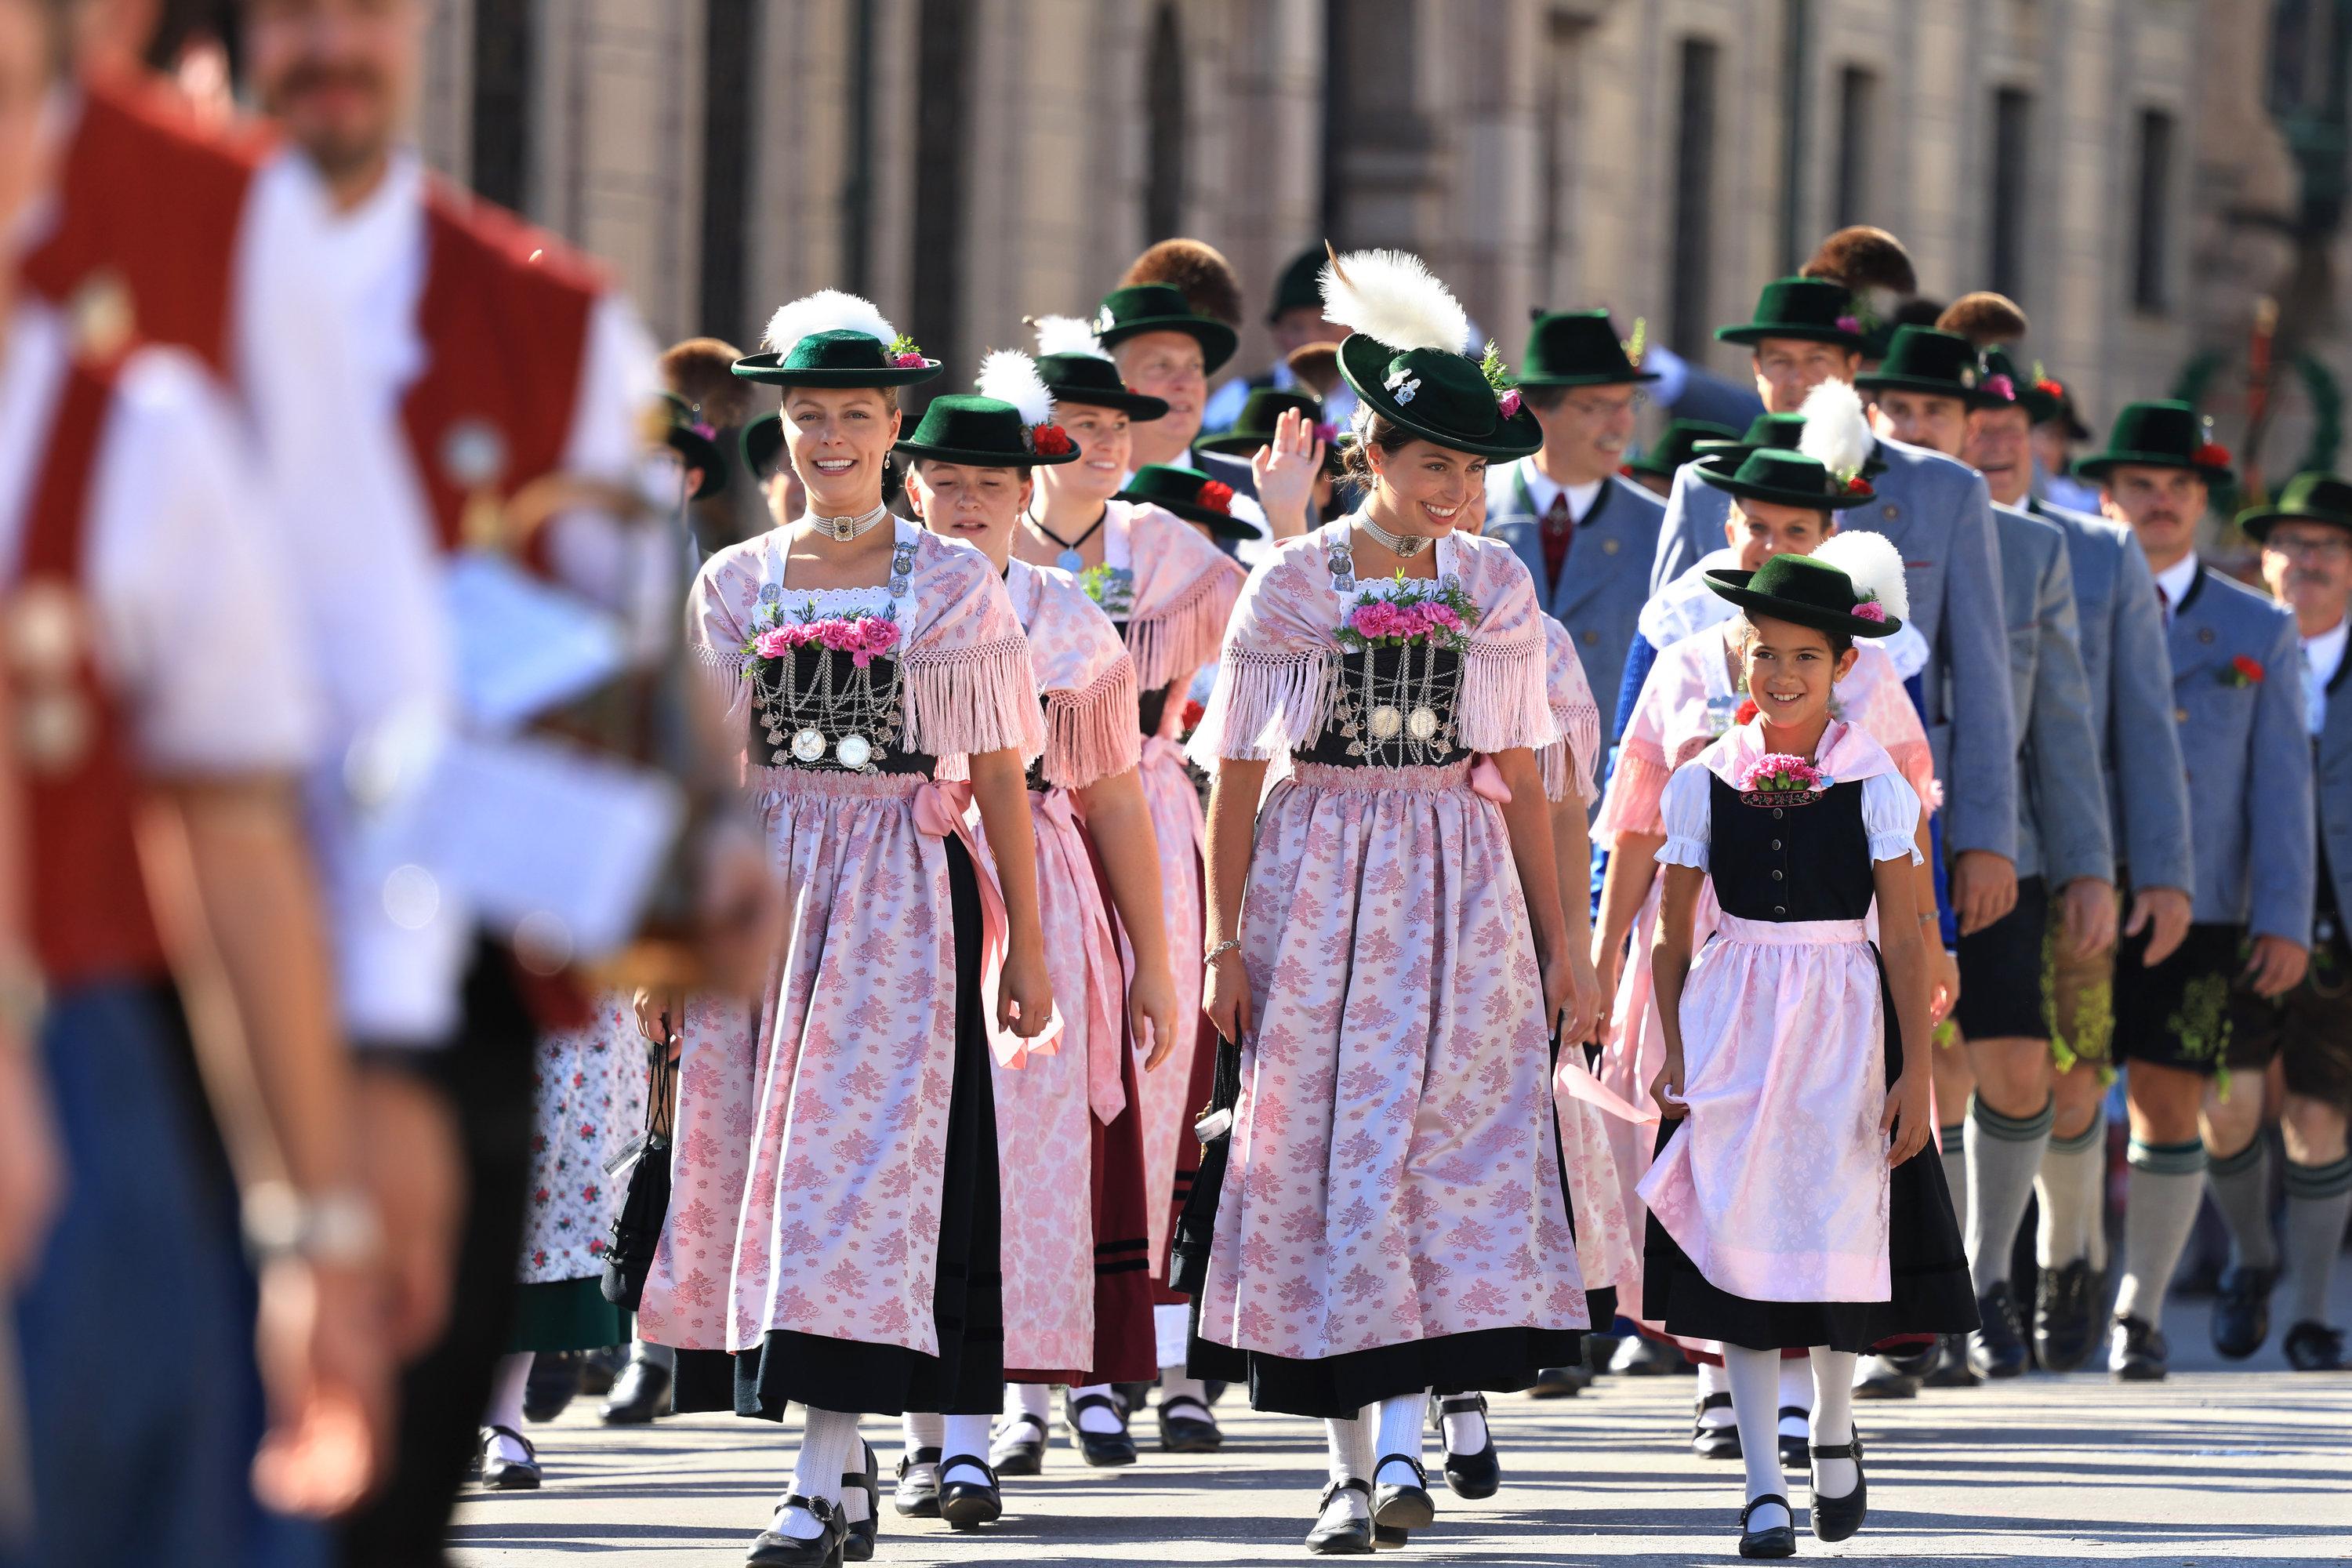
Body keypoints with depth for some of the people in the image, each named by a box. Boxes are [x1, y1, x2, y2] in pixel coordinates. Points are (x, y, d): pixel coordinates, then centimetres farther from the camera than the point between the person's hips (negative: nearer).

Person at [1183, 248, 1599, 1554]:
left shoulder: (1495, 587, 5)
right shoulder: (1291, 585, -2)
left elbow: (1520, 775, 10)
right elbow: (1236, 771, 0)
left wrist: (1556, 942, 8)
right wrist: (1222, 943, -4)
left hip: (1460, 892, 2)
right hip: (1315, 884, -1)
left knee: (1446, 1150, -11)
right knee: (1324, 1153, -1)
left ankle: (1406, 1435, -14)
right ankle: (1350, 1463, 5)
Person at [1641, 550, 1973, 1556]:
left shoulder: (1873, 785, -3)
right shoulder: (1703, 782, 2)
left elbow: (1904, 935, -4)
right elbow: (1673, 935, 7)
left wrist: (1916, 1070, -7)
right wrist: (1674, 1053, 0)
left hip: (1843, 1021, -1)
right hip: (1731, 1017, 1)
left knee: (1840, 1230, 0)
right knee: (1740, 1238, -3)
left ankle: (1835, 1431, 29)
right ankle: (1764, 1486, 2)